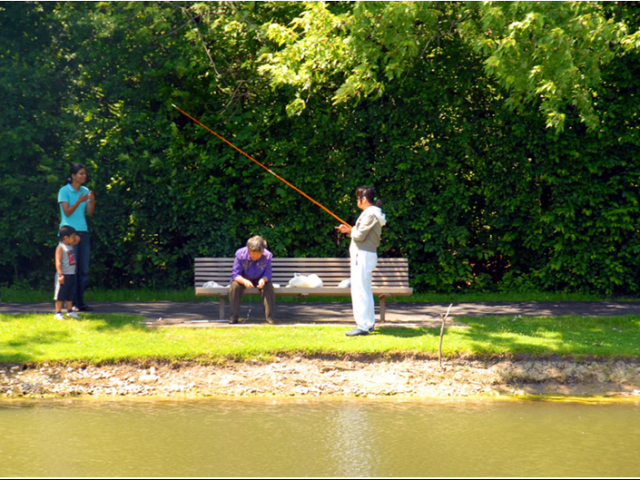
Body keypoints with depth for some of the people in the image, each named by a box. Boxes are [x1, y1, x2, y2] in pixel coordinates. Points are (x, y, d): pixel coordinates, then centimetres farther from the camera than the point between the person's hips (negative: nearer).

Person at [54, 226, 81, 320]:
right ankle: (58, 313, 3)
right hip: (64, 276, -8)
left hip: (72, 275, 8)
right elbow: (58, 262, -18)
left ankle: (70, 311, 20)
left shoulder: (70, 245, 11)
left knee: (70, 294, 12)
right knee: (61, 295, -2)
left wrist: (72, 234, 14)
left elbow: (78, 239, 27)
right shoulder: (60, 247, -12)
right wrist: (60, 274, -25)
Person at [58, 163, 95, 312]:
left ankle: (81, 302, 11)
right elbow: (67, 212, -12)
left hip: (83, 232, 6)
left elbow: (90, 213, 6)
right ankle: (73, 303, -3)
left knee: (84, 269, 5)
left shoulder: (85, 191, 11)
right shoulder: (64, 191, -5)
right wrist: (79, 201, -26)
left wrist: (92, 202, -14)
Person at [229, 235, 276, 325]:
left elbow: (268, 274, -13)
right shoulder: (240, 254, -22)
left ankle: (270, 316, -23)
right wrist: (244, 281, -42)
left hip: (259, 280, 1)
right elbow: (235, 274, -20)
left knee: (269, 287, -30)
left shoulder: (267, 256, -19)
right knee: (234, 286, -33)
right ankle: (234, 316, -21)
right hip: (243, 279, -1)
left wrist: (263, 279, -39)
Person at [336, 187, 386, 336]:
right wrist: (349, 230, 10)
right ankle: (369, 323, 21)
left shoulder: (370, 214, -15)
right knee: (366, 290, 15)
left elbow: (360, 235, -20)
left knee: (359, 289, -12)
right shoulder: (371, 213, 17)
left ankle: (363, 325, -15)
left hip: (363, 255, -11)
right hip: (365, 255, 11)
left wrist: (352, 230, 0)